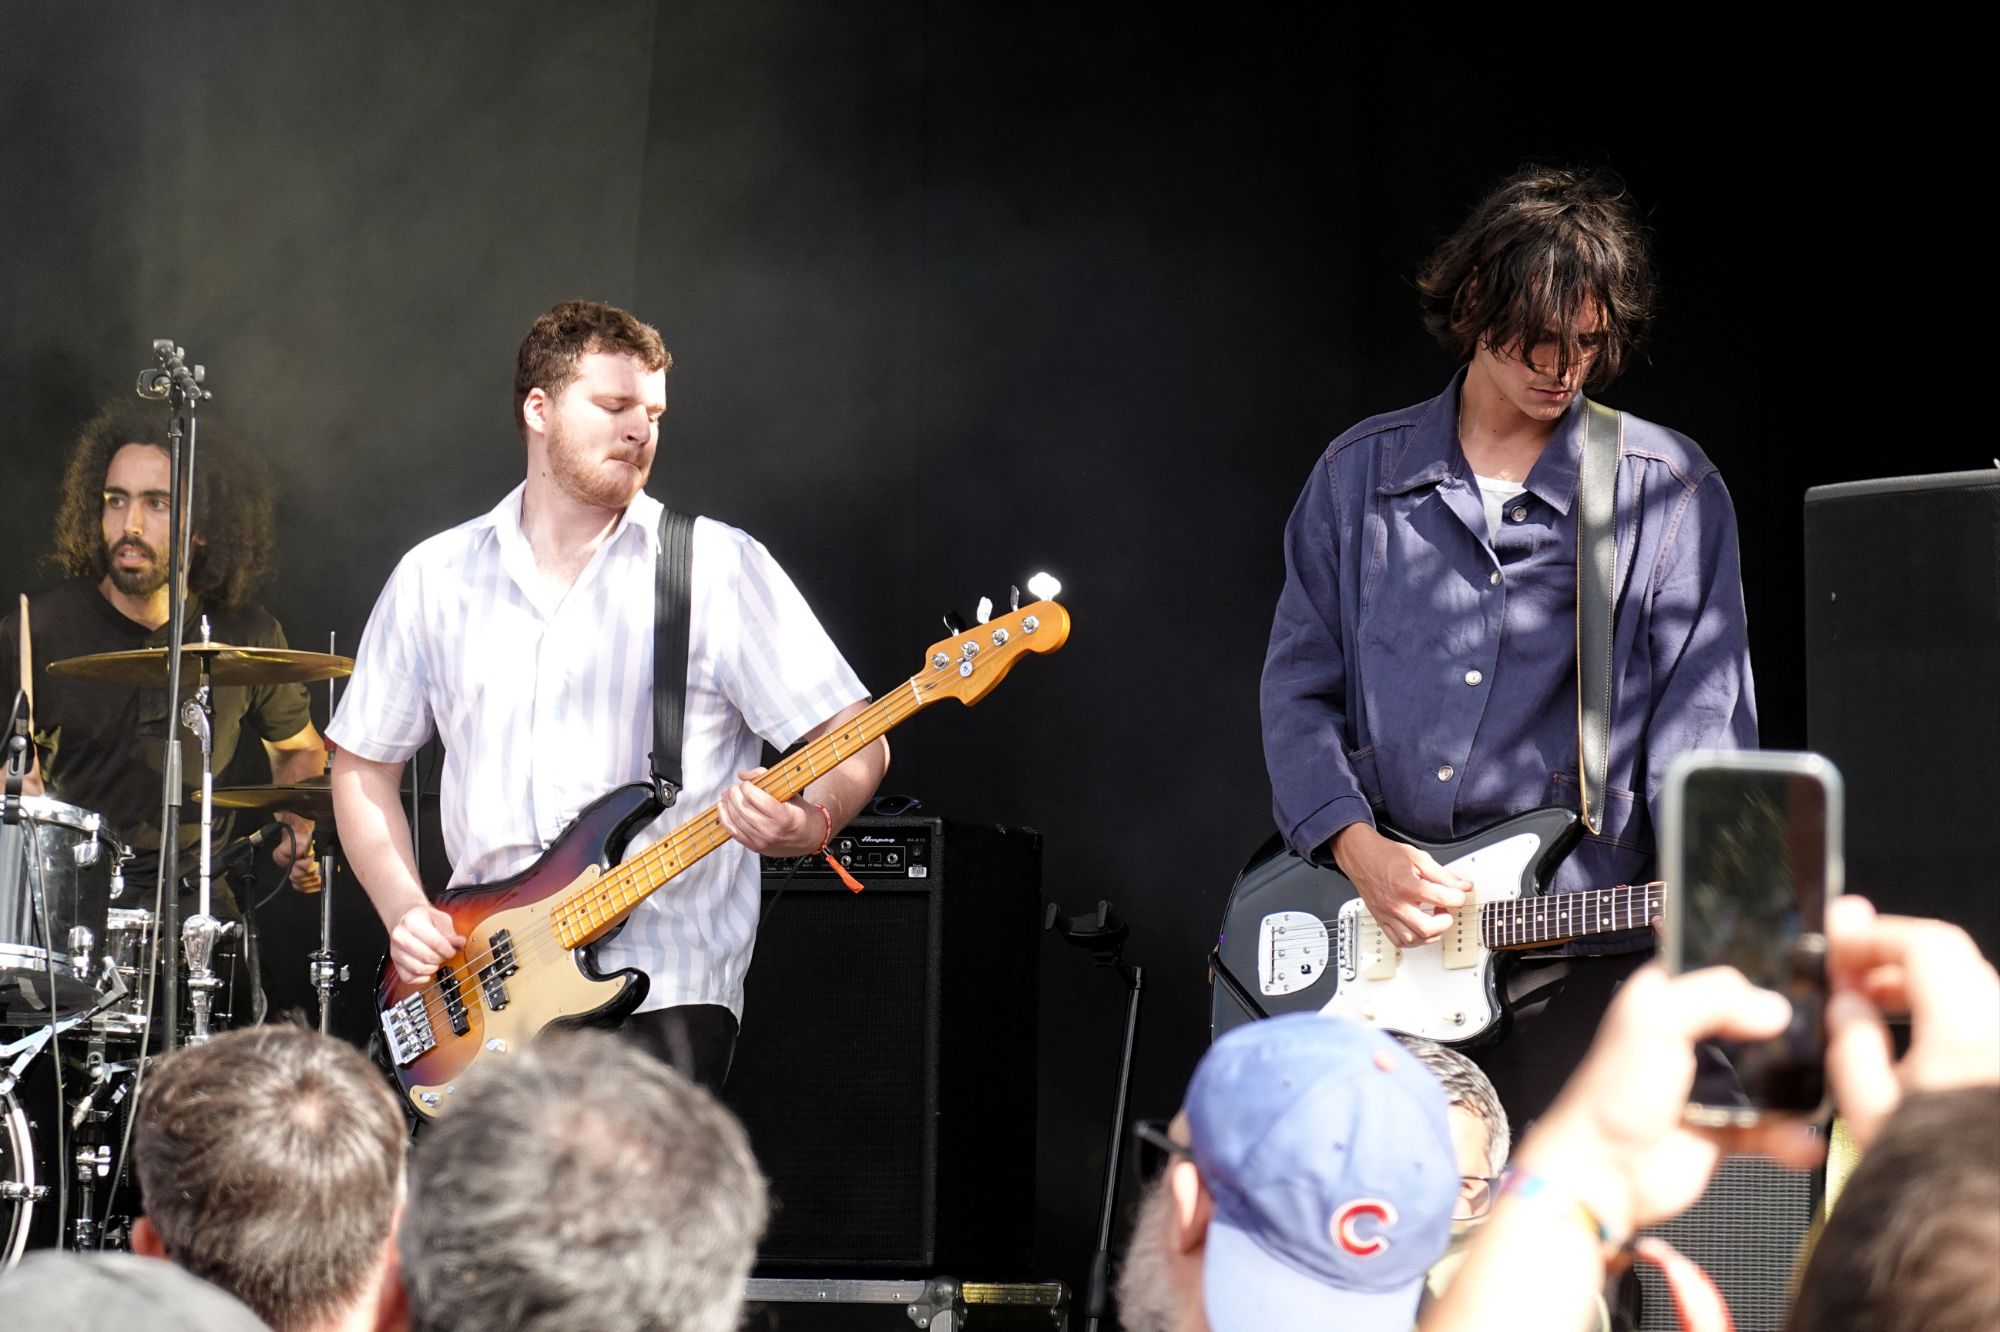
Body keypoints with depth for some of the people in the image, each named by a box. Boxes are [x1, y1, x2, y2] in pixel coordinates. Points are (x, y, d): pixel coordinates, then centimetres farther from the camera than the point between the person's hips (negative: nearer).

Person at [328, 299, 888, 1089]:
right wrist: (405, 911, 2)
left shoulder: (719, 568, 1)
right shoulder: (434, 579, 10)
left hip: (663, 994, -3)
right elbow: (364, 765, 18)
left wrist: (810, 824, -23)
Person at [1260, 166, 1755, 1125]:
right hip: (1371, 950, 2)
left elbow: (1702, 718, 0)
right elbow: (1298, 685, 9)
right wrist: (1358, 848, -7)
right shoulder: (1360, 474, 12)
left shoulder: (1670, 495, 5)